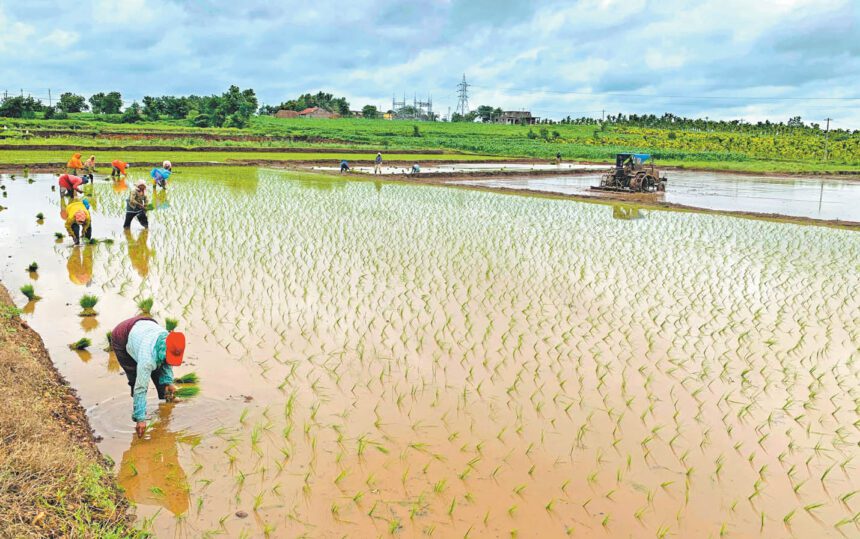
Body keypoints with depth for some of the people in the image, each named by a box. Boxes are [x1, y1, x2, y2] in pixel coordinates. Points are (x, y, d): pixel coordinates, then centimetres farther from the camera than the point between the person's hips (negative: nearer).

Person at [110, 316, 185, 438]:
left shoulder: (172, 345, -26)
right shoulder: (148, 356, -45)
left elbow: (165, 362, -1)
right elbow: (140, 388, -42)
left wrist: (168, 382, -14)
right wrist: (140, 419, -41)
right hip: (122, 340, -6)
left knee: (158, 374, 0)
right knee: (137, 381, -17)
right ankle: (137, 413, 2)